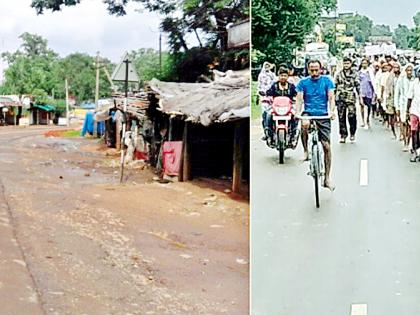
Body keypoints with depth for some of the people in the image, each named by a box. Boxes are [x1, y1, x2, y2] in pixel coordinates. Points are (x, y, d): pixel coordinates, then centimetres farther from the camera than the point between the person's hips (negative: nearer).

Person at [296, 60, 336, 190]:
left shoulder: (327, 81, 5)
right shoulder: (303, 82, 5)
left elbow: (331, 98, -2)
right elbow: (299, 99, -2)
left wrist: (332, 111, -20)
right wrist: (297, 113, -20)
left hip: (323, 115, 0)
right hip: (308, 113, 0)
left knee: (326, 146, -5)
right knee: (305, 124, -38)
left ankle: (327, 178, 5)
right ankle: (305, 151, -15)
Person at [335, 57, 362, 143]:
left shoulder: (354, 74, 5)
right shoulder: (339, 74, 10)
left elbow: (358, 86, 4)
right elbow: (335, 86, 13)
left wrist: (360, 97, 0)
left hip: (351, 98, -2)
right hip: (340, 98, 2)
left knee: (352, 115, -9)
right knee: (341, 117, 2)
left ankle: (352, 133, 12)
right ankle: (343, 135, 11)